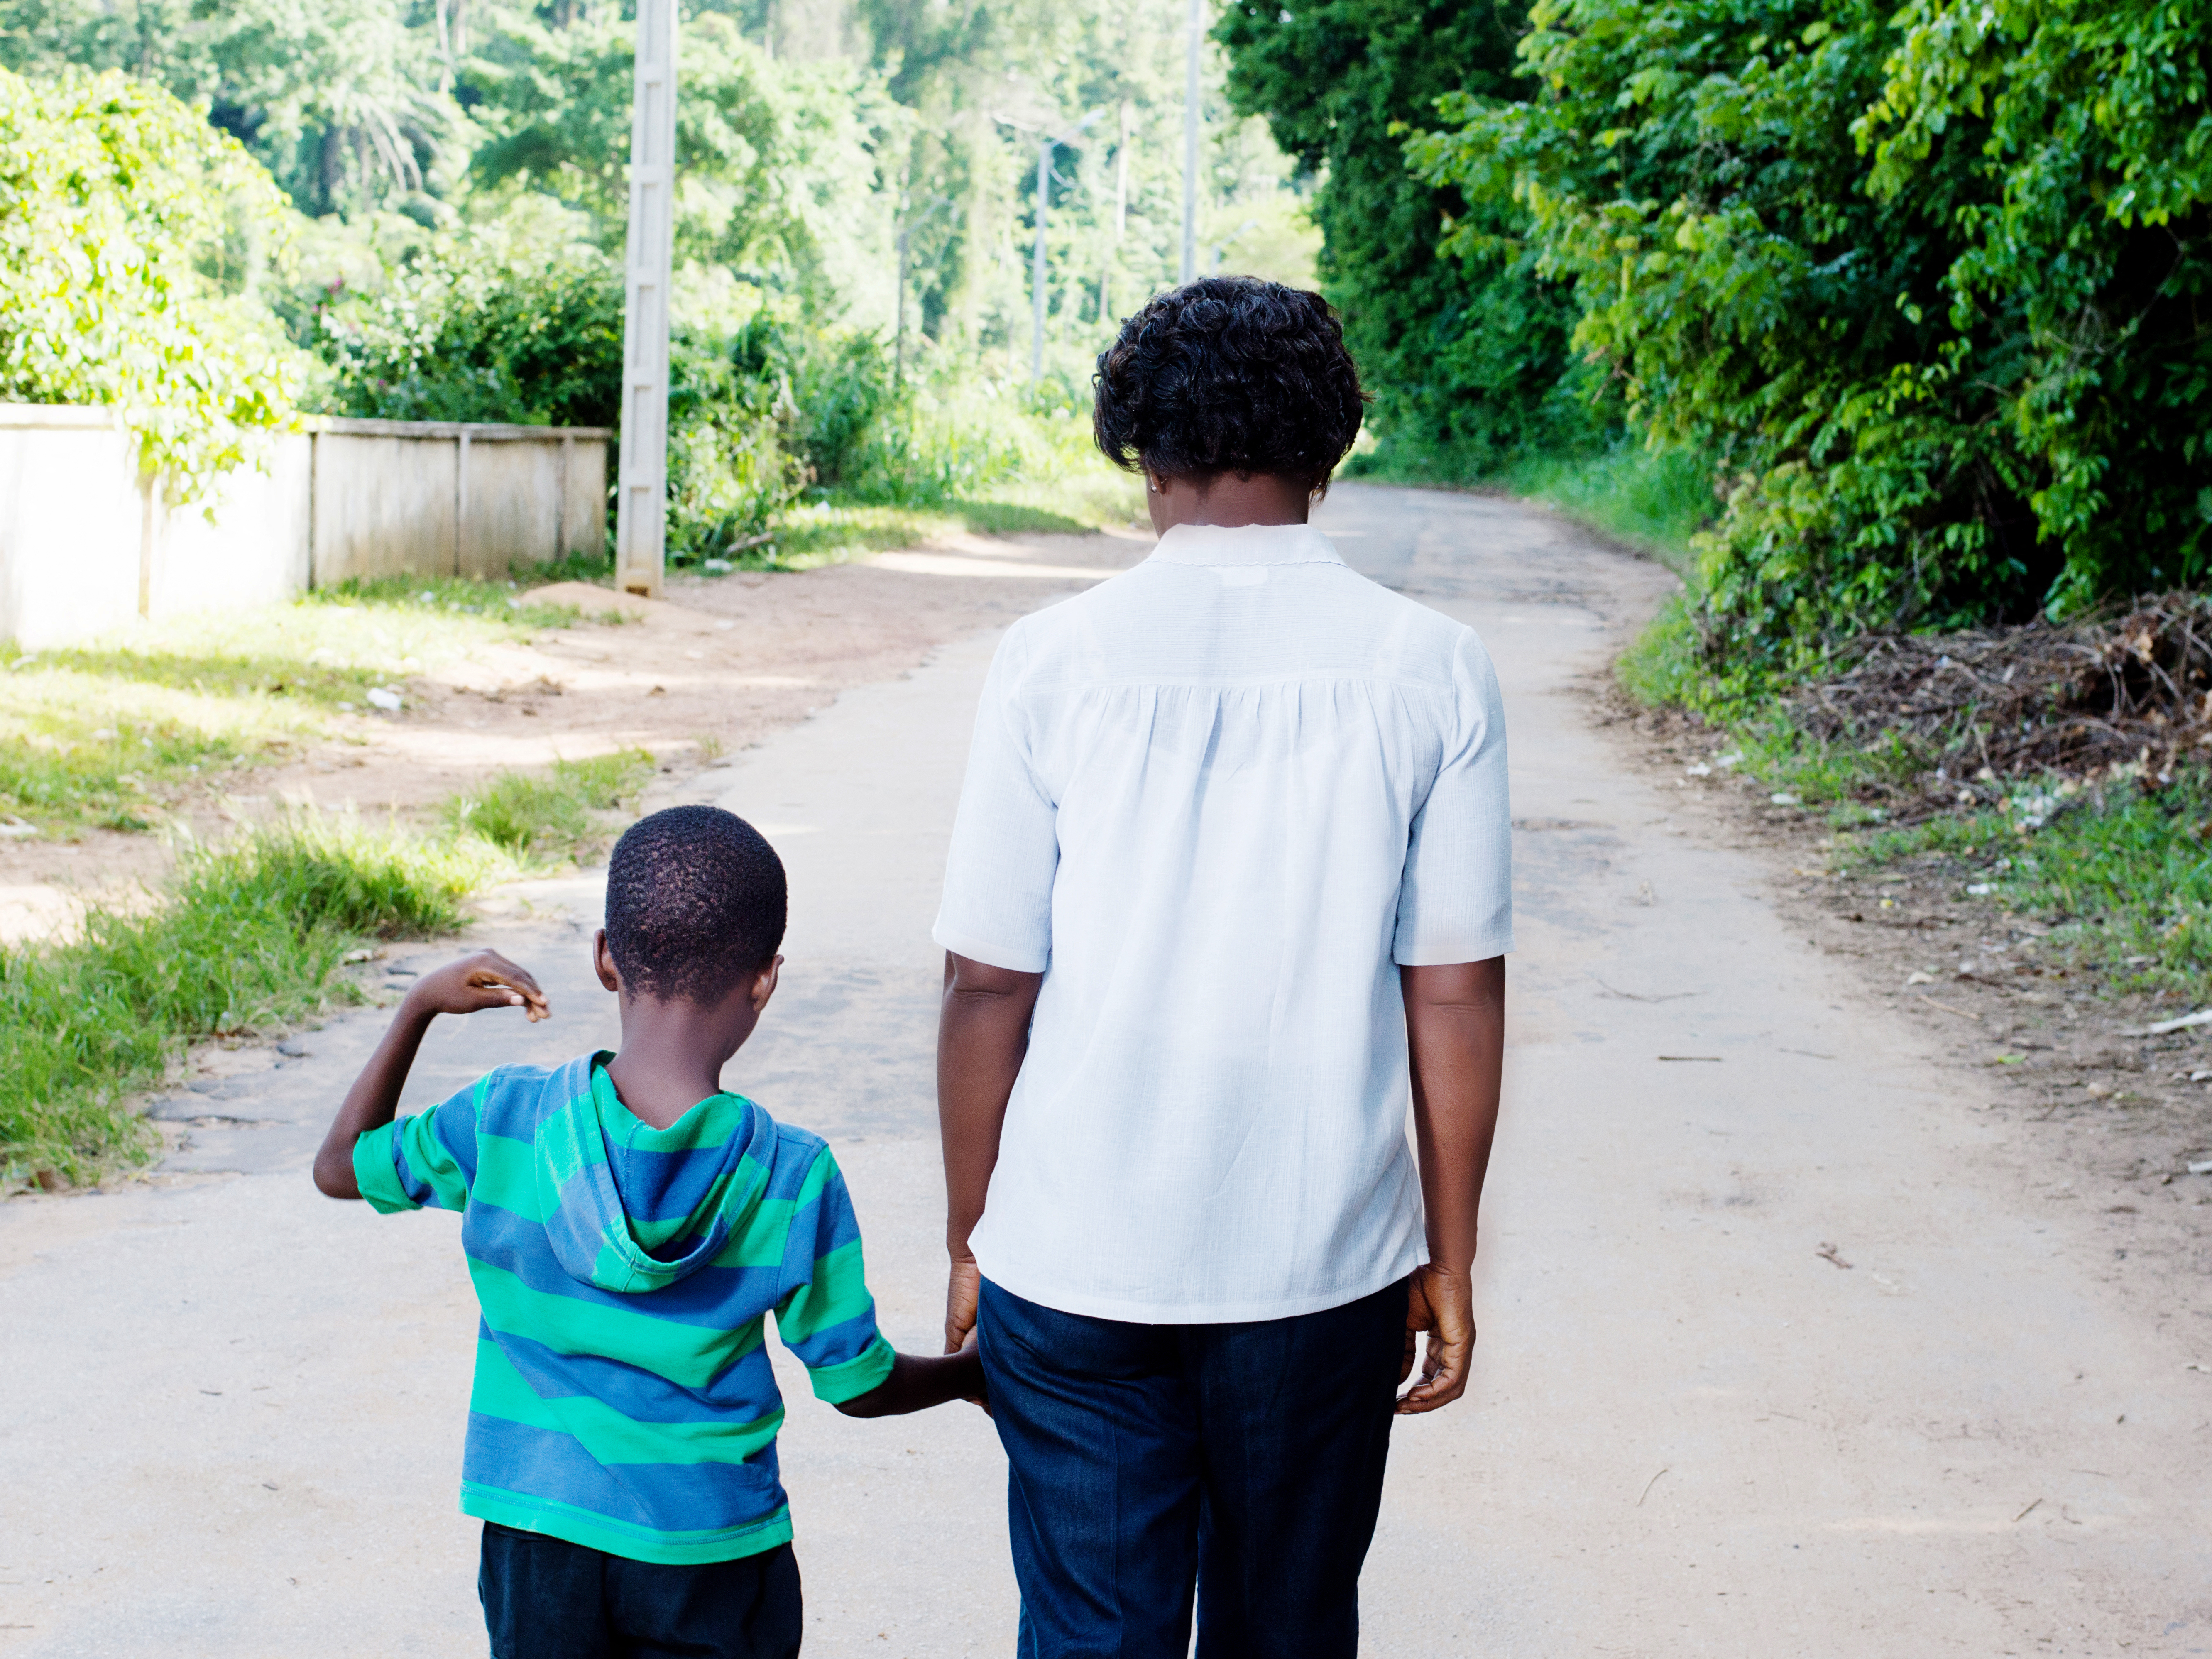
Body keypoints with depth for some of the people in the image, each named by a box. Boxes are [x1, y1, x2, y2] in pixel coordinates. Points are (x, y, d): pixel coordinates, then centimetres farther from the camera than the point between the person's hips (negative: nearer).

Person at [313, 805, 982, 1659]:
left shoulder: (506, 1121, -10)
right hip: (710, 1549, -2)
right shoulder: (794, 1179, -13)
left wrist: (419, 1007, 13)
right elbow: (859, 1384, -3)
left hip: (540, 1535, 2)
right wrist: (974, 1371, 17)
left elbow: (340, 1166, 9)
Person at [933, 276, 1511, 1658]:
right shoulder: (1430, 668, -4)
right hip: (1328, 1268, 1)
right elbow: (1456, 997, -2)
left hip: (1076, 1269, -1)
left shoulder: (1059, 661, -6)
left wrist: (970, 1238, 8)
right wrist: (1450, 1261, 8)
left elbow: (991, 986, -4)